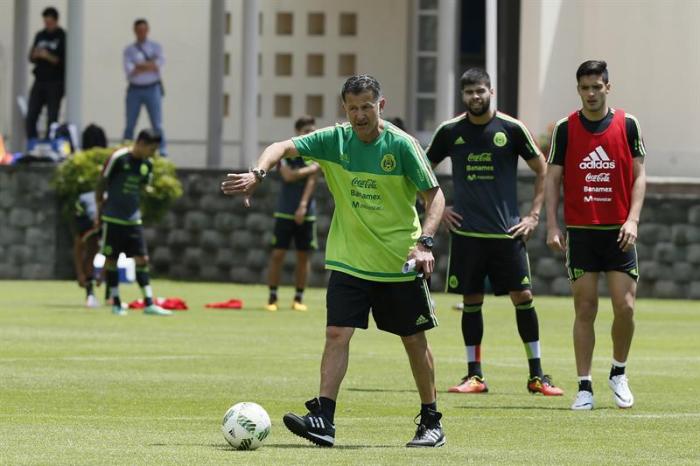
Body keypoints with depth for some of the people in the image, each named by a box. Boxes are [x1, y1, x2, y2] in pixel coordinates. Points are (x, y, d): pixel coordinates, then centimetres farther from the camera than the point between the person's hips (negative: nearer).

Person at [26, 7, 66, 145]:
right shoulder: (40, 36, 13)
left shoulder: (62, 37, -3)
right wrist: (35, 55, -6)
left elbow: (64, 61, -7)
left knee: (52, 118, -7)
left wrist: (49, 57, -20)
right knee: (31, 116, -2)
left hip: (55, 83, -5)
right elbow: (31, 58, 15)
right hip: (39, 81, 5)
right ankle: (32, 146, 1)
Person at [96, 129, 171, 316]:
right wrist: (100, 208, 0)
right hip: (112, 218, -5)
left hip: (133, 220, 5)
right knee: (111, 259, 2)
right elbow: (101, 184, -5)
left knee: (142, 259, -2)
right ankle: (116, 304, 10)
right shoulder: (118, 158, -13)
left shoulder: (147, 165, 5)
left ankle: (149, 304, -3)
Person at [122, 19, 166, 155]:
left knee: (157, 124, -5)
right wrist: (149, 66, -11)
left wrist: (139, 66, -9)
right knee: (130, 124, 3)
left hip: (152, 89, -1)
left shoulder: (156, 47, 9)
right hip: (135, 89, 1)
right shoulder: (129, 50, 7)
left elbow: (159, 64, -7)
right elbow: (129, 71, -7)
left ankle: (162, 150, -5)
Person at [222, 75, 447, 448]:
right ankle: (323, 420, -16)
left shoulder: (401, 144, -10)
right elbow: (283, 148, -10)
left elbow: (434, 194, -8)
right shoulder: (334, 140, -2)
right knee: (337, 333, -12)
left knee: (414, 340, 7)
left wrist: (424, 242, -21)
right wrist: (258, 173, -31)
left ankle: (431, 421, 20)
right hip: (349, 260, 2)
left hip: (399, 263, -2)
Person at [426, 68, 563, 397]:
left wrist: (534, 215, 1)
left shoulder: (512, 129, -1)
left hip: (507, 231, -1)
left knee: (523, 297, -4)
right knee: (471, 302, 3)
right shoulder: (450, 131, 3)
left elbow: (543, 171, 7)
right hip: (466, 231, 1)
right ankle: (474, 375, 10)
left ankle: (536, 375, 4)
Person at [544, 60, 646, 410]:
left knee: (625, 307, -7)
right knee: (585, 309, -1)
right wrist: (552, 226, -6)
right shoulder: (565, 128, 2)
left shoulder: (627, 124, 2)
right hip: (580, 232, 0)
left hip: (618, 232, 0)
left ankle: (618, 374, 16)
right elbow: (552, 178, 3)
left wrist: (633, 220, -9)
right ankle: (584, 387, 3)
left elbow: (639, 175, 3)